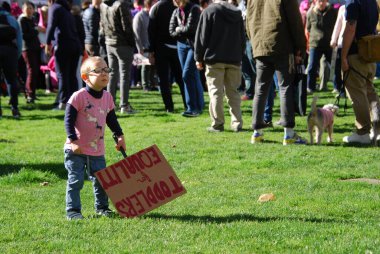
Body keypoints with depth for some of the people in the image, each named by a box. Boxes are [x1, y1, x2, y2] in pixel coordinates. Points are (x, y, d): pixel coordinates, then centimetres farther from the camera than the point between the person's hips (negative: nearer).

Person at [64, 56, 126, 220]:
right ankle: (72, 210, 4)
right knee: (75, 181, -3)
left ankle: (102, 206, 28)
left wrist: (119, 136, 15)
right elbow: (68, 120, -14)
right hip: (76, 150, -5)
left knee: (100, 180, 11)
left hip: (97, 150, 5)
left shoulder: (107, 97, 4)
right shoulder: (79, 97, -15)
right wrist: (73, 141, -19)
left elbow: (111, 119, 18)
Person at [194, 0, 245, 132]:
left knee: (216, 92, 1)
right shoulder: (237, 13, 10)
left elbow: (202, 37, -5)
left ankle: (217, 123, -2)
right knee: (233, 92, 11)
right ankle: (237, 123, 7)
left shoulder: (208, 12, -5)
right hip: (234, 60, 4)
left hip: (214, 59, -4)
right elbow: (242, 38, 14)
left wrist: (199, 57, 2)